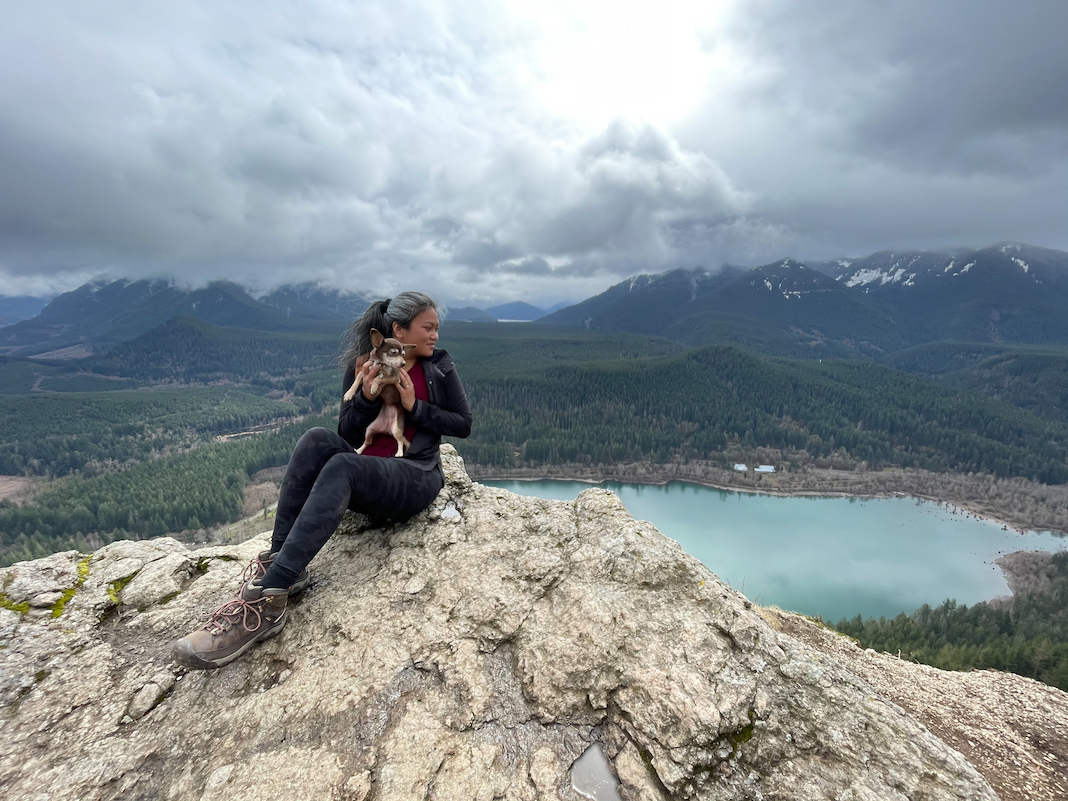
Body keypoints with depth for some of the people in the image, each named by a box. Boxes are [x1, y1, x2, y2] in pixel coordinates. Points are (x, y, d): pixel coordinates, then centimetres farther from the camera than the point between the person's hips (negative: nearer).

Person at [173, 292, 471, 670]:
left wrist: (415, 407, -8)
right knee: (317, 440, -27)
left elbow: (463, 424, 4)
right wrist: (366, 397, -13)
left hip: (416, 478, -3)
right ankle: (282, 565, -27)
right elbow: (348, 435, 5)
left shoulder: (439, 366, 5)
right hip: (366, 475, 3)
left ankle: (266, 601, -37)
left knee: (341, 466, -33)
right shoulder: (362, 366, 8)